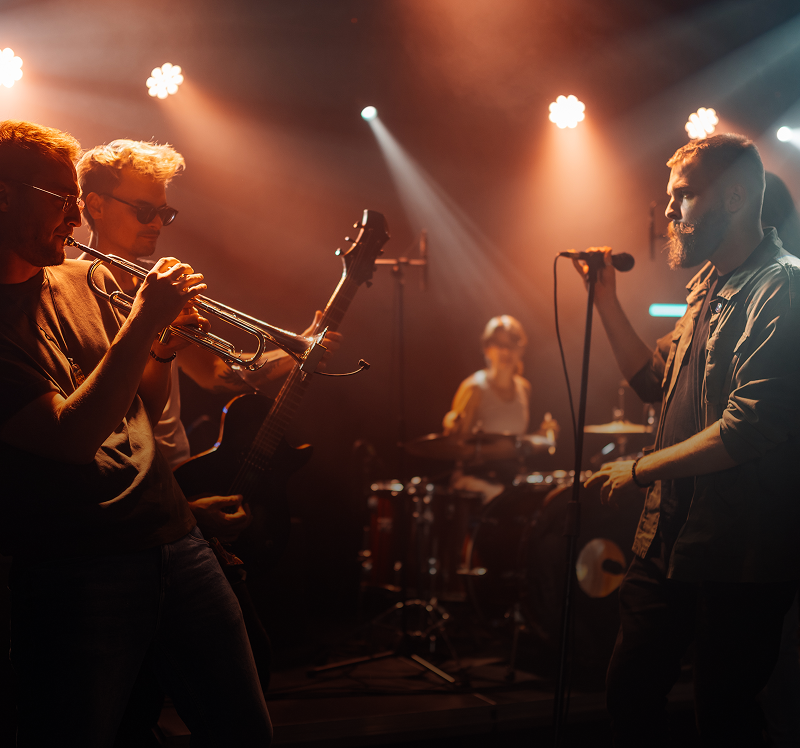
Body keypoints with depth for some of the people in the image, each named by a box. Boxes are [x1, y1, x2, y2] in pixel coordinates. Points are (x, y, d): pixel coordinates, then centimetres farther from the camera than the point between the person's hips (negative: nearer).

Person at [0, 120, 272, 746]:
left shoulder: (85, 280, 12)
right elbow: (72, 436, -21)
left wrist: (166, 339, 0)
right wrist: (144, 321, -20)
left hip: (174, 538, 7)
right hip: (76, 570, -7)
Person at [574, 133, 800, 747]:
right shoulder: (708, 287, 14)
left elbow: (748, 428, -25)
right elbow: (656, 380, 22)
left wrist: (641, 470, -16)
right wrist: (607, 302, 12)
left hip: (738, 558, -9)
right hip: (669, 538, 9)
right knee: (629, 694, 16)